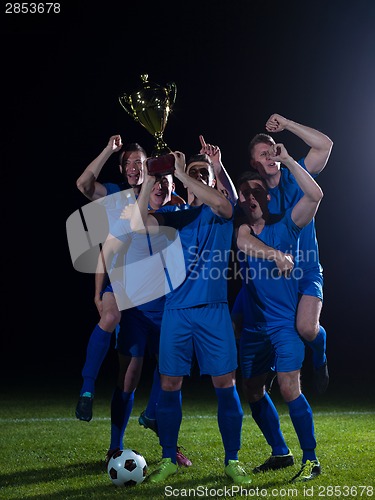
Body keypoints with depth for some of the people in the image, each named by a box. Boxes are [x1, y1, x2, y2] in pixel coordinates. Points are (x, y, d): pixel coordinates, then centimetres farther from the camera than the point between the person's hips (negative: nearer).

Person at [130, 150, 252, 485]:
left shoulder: (222, 212, 7)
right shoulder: (173, 215, 12)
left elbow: (220, 202, -18)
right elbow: (137, 225, -5)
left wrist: (181, 174, -17)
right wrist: (149, 182, -12)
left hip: (214, 310, -1)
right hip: (176, 311, 2)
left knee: (225, 384, -2)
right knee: (169, 385, 1)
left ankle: (232, 460, 9)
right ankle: (168, 460, 14)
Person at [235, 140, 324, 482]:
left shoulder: (285, 227, -4)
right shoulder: (240, 231, 9)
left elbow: (315, 194, -14)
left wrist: (286, 160, -15)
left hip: (285, 322, -5)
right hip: (253, 325, 5)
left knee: (289, 390, -16)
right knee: (254, 393, 11)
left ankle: (310, 459, -1)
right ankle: (281, 453, 28)